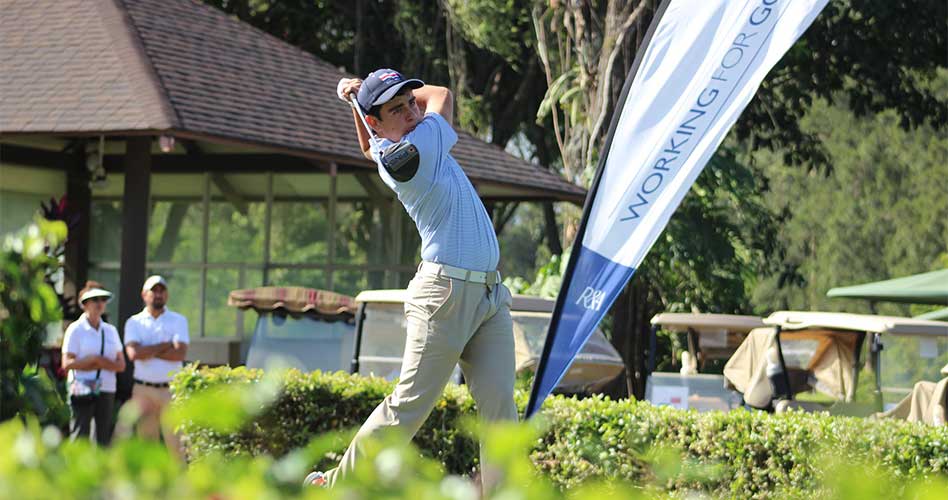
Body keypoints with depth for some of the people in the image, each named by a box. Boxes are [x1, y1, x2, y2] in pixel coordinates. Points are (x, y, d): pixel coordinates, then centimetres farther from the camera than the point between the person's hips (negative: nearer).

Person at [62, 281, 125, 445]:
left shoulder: (111, 331, 13)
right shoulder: (76, 329, 0)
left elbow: (121, 365, 9)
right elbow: (67, 363, -8)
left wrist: (98, 361, -8)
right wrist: (94, 360, -11)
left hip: (106, 390, 5)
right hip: (82, 390, -5)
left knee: (104, 437, 4)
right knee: (80, 436, -8)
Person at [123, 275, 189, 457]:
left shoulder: (178, 320, 8)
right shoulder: (134, 322, 10)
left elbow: (180, 353, -7)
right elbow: (133, 353, -8)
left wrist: (148, 351, -6)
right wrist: (166, 345, -7)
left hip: (170, 388, -1)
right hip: (143, 389, 1)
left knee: (175, 440, -7)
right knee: (146, 441, 0)